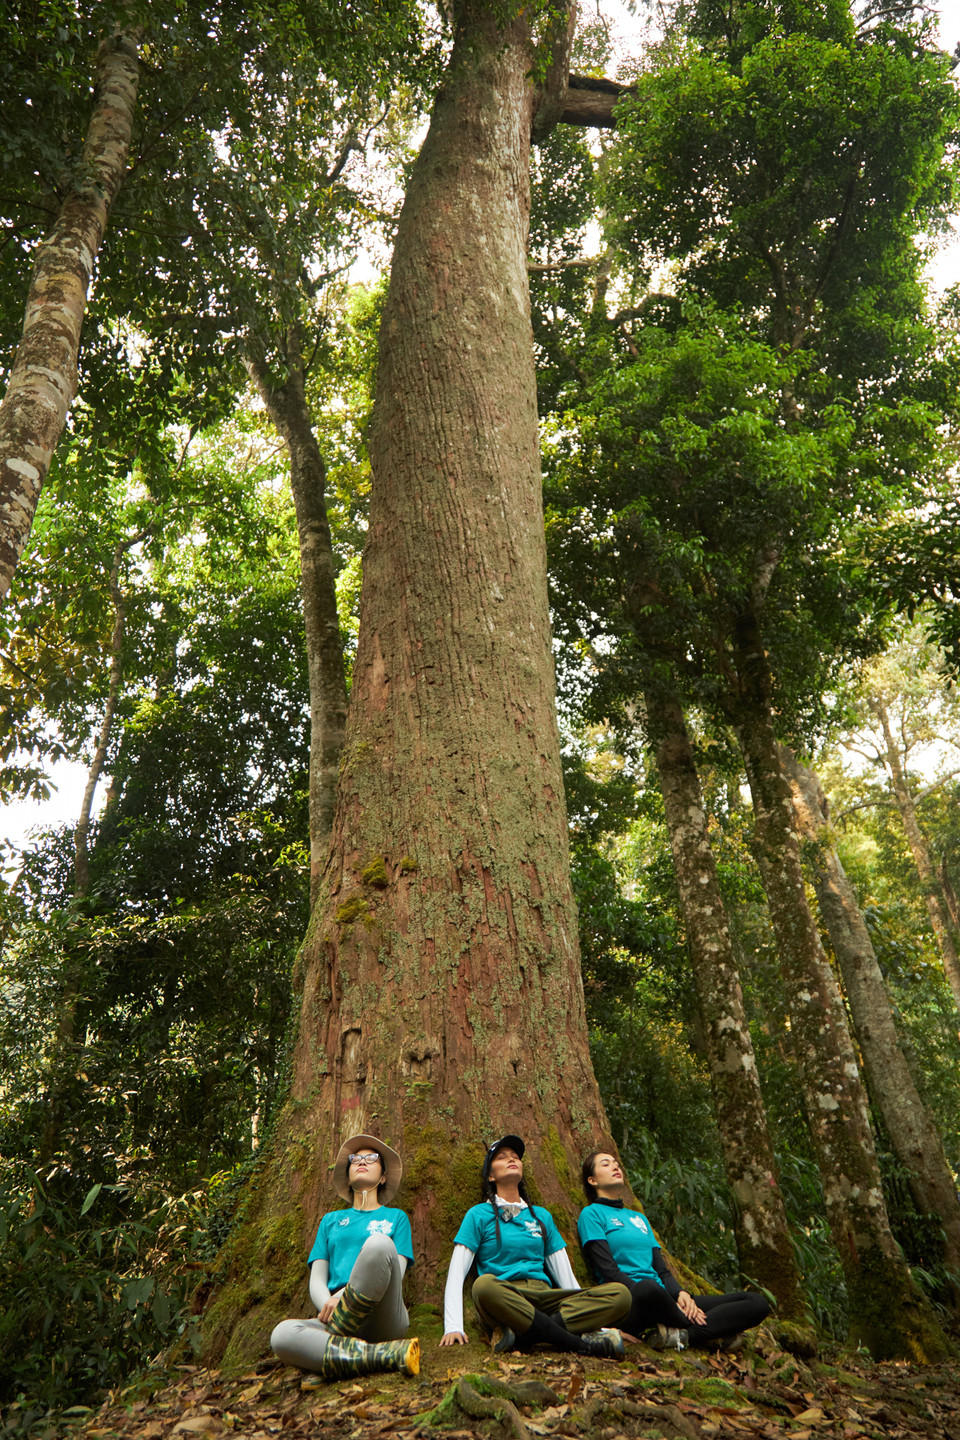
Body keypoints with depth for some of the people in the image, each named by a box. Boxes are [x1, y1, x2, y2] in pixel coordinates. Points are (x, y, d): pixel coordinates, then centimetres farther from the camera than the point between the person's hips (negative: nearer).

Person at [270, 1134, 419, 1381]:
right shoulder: (331, 1221, 27)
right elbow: (316, 1280, 16)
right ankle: (389, 1354, -32)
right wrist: (328, 1304, -9)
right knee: (282, 1335, -30)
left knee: (379, 1243, -31)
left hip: (382, 1320, -2)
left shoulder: (396, 1217, 21)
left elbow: (395, 1273, 5)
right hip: (335, 1318, 2)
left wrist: (343, 1296, -11)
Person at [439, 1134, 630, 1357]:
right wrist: (453, 1327, -14)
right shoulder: (479, 1215, 11)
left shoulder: (541, 1215, 24)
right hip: (502, 1301, -4)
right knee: (484, 1284, -40)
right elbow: (456, 1273, 2)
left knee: (620, 1294, -20)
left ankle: (521, 1336, -32)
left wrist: (594, 1318, 8)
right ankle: (580, 1344, -32)